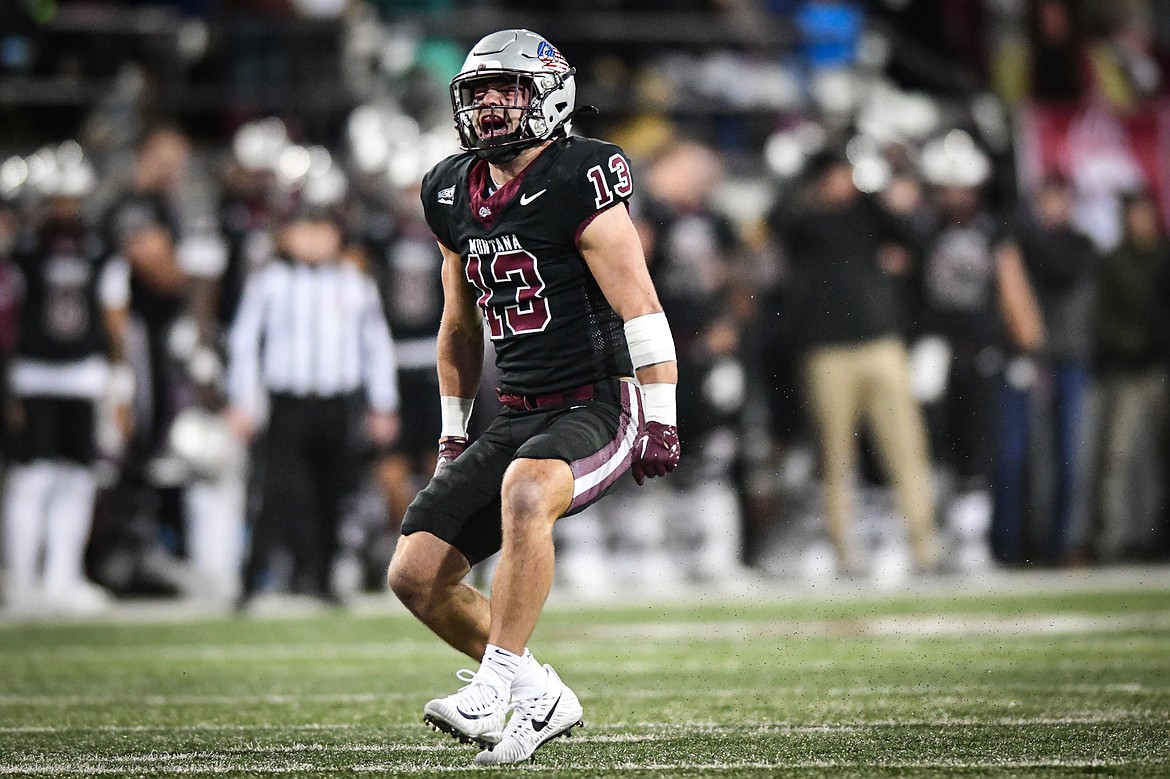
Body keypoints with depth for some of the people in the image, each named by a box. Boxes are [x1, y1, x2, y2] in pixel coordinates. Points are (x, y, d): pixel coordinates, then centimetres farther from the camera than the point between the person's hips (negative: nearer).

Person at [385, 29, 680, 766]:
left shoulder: (577, 184, -13)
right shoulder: (456, 194, 10)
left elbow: (640, 310, -14)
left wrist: (660, 422, -17)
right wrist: (453, 435, 24)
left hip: (598, 408, -8)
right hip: (517, 420, 8)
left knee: (524, 492, -38)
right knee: (416, 575, -2)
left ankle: (496, 685, -32)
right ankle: (543, 698, 13)